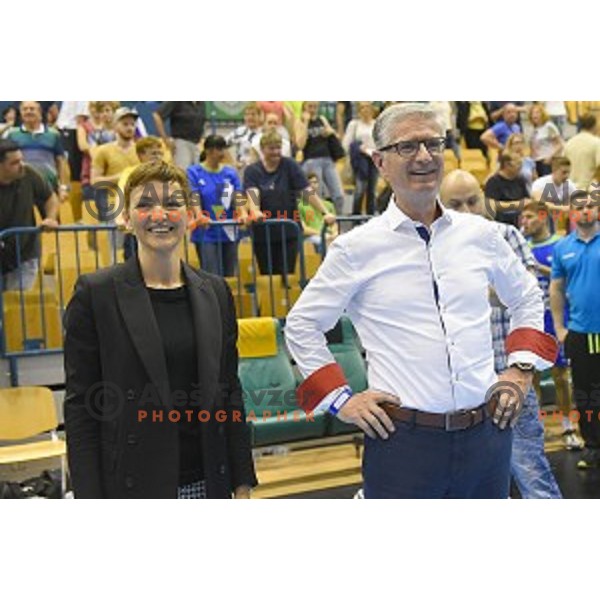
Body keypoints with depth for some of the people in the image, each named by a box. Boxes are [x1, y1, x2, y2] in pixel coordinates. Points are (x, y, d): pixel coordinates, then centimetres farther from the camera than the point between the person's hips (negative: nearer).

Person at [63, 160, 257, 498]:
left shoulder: (215, 292, 6)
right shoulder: (95, 293, -6)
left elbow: (230, 391, 9)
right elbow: (80, 405, -6)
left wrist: (243, 485, 7)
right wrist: (90, 501, -10)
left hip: (207, 484, 4)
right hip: (133, 489, -3)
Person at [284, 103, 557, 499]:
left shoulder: (481, 234, 6)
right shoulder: (356, 248, -3)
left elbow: (528, 298, 21)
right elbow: (301, 326, 5)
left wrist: (522, 368, 10)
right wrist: (341, 399, 0)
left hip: (488, 433, 4)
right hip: (403, 439, -3)